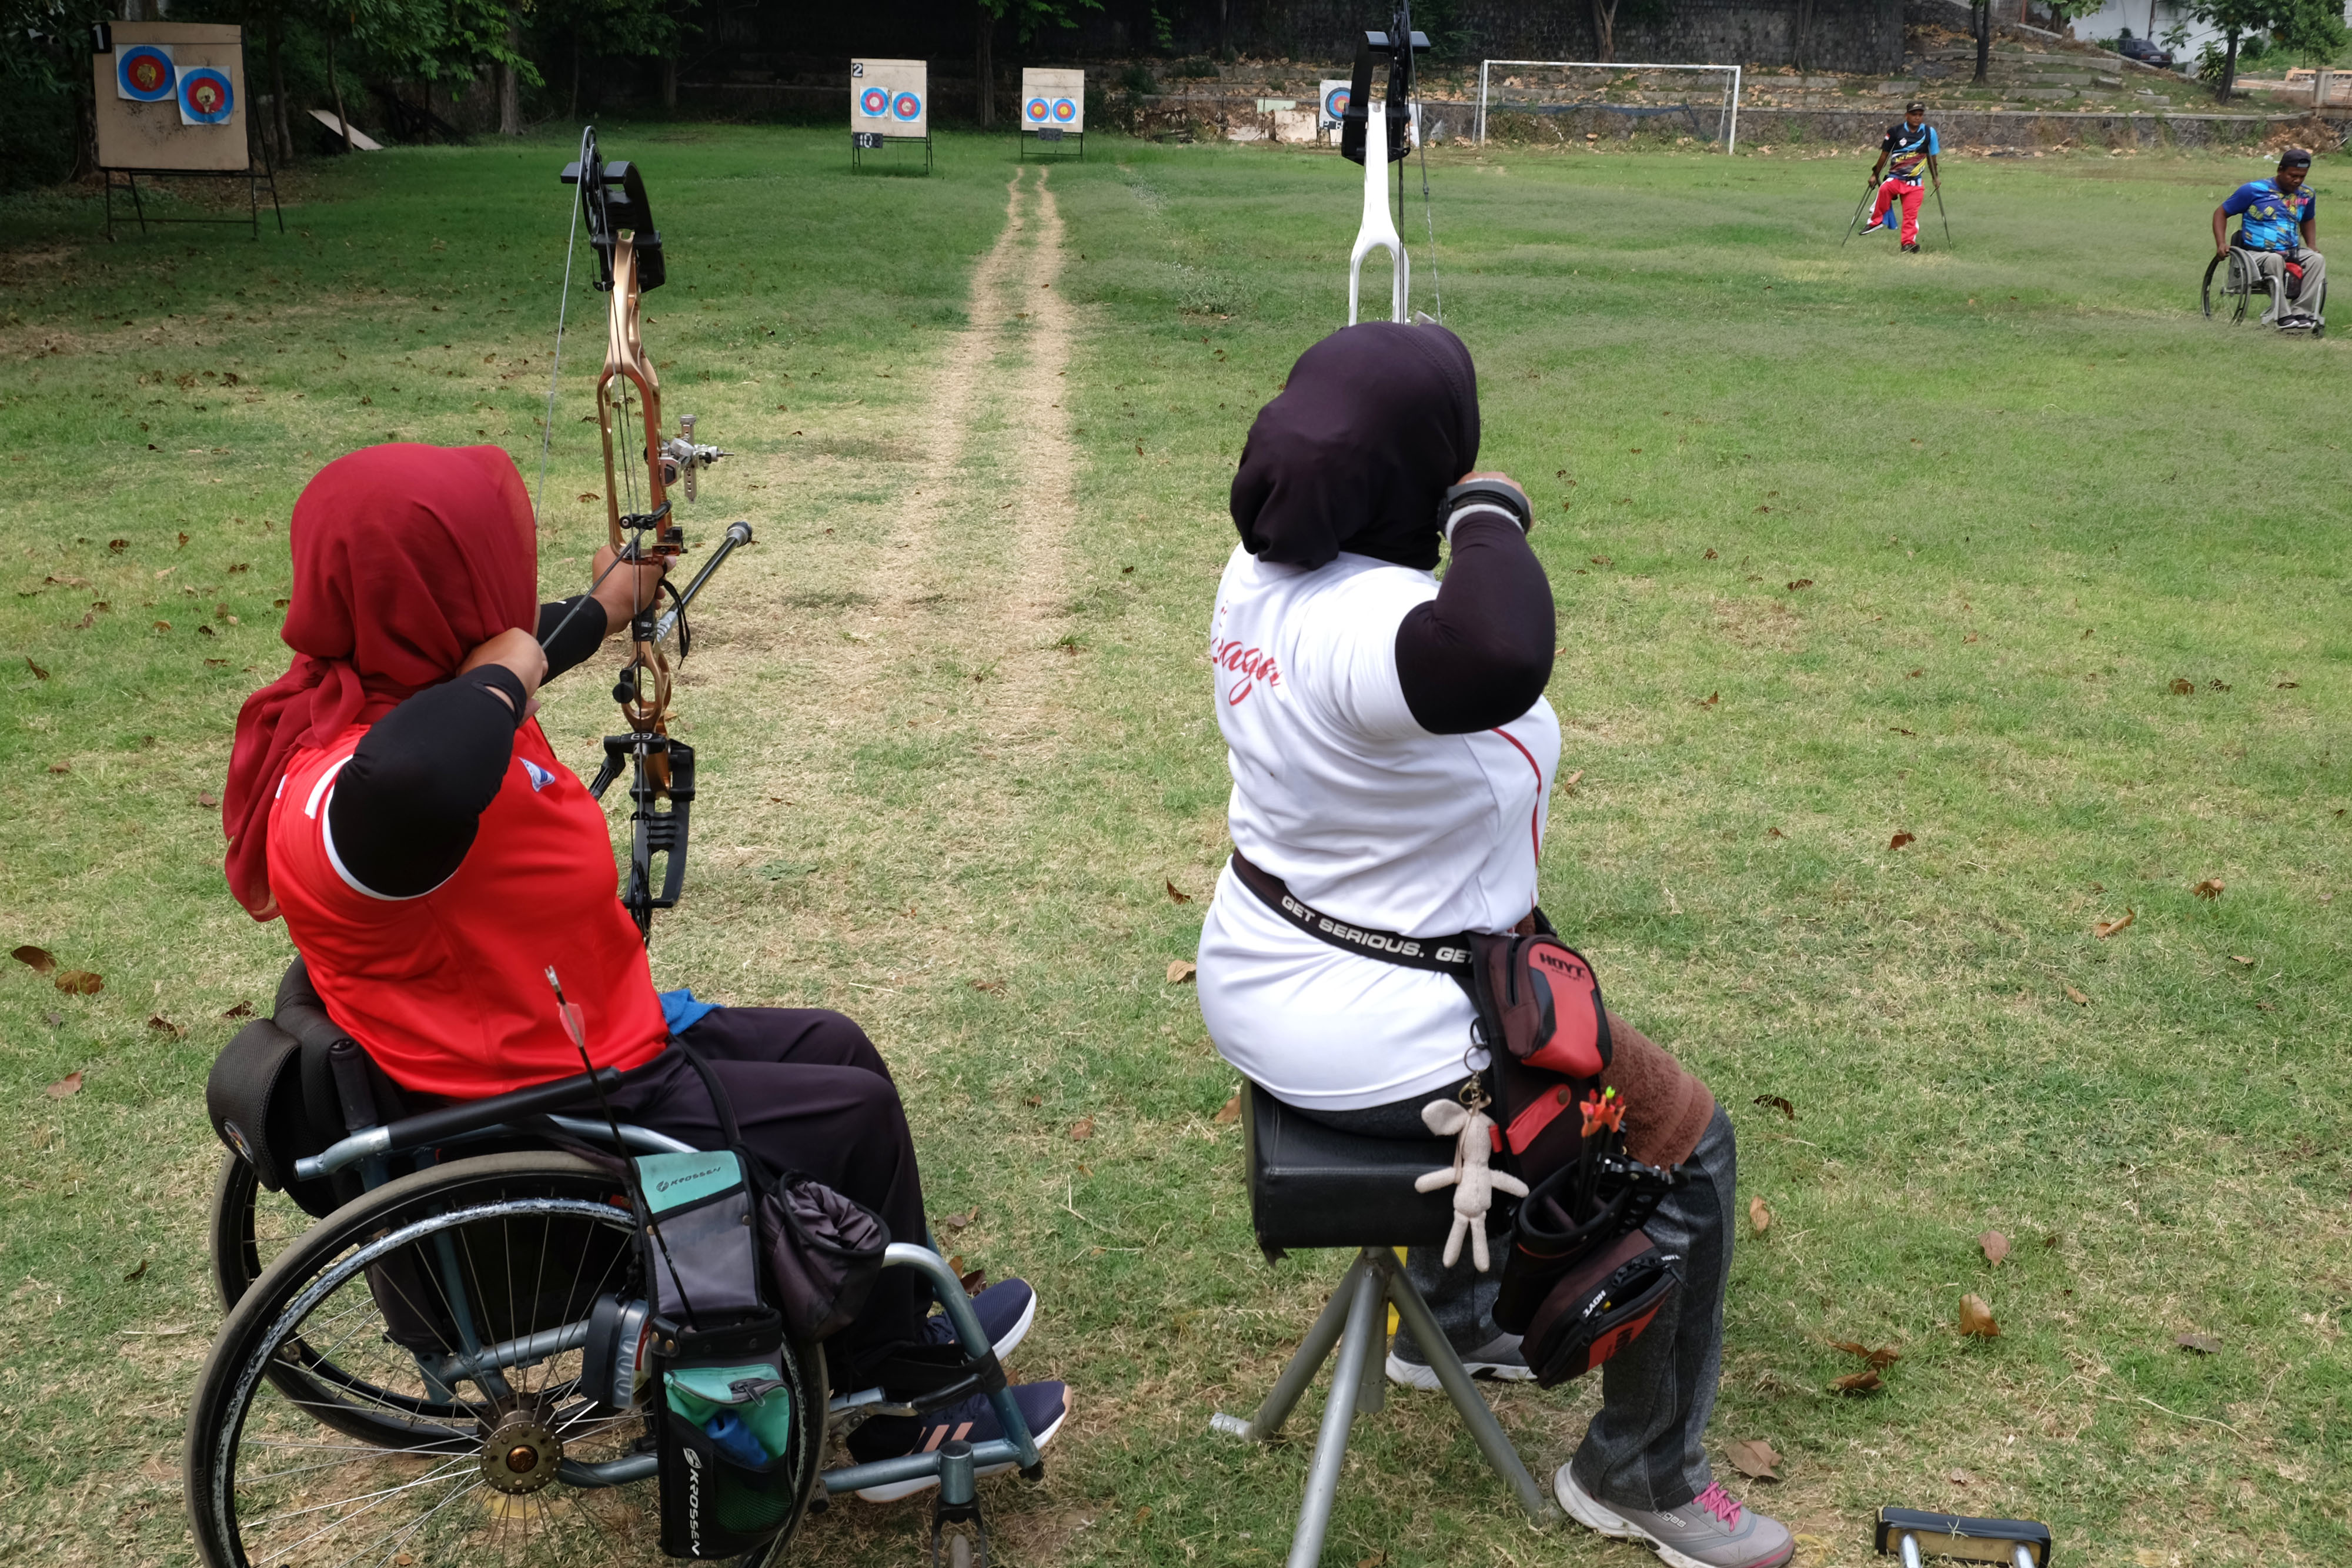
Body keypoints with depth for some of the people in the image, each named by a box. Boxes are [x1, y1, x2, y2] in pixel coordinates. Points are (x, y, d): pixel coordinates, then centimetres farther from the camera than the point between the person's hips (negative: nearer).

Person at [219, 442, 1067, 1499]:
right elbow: (412, 778, -60)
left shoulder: (381, 694, -2)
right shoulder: (353, 795, -33)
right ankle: (899, 1423, 18)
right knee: (854, 1117, -2)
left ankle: (904, 1327, 32)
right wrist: (502, 675, -38)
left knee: (830, 1048, 16)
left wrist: (602, 610, 43)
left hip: (585, 1046, 10)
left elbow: (514, 660, 23)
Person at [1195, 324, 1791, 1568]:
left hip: (1257, 988, 10)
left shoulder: (1258, 573, -5)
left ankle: (1449, 1319, 53)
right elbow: (1498, 663, -56)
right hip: (1383, 1047, -10)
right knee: (1686, 1143, 7)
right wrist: (1491, 517, -38)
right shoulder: (1373, 622, -34)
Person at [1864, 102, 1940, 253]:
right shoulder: (1895, 131, -2)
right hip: (1895, 177, -2)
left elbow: (1931, 156, 16)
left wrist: (1935, 177, 23)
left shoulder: (1929, 132, 4)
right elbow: (1885, 154, 8)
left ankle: (1908, 243, 4)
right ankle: (1876, 222, -21)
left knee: (1911, 213, -6)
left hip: (1915, 181, 2)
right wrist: (1875, 174, 11)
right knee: (1884, 190, -33)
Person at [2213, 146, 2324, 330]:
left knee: (2317, 260, -26)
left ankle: (2301, 312, -30)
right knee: (2274, 260, -39)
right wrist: (2221, 243, -9)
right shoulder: (2254, 190, -1)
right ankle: (2282, 316, -38)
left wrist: (2312, 245, 17)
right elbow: (2221, 213, 6)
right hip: (2257, 253, -5)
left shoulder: (2307, 196, 14)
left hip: (2292, 253, 5)